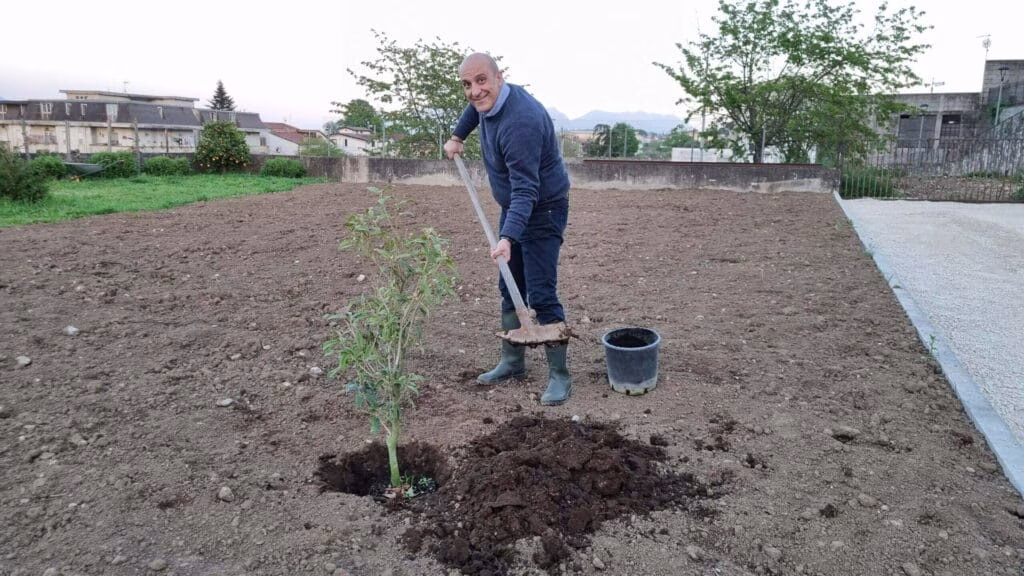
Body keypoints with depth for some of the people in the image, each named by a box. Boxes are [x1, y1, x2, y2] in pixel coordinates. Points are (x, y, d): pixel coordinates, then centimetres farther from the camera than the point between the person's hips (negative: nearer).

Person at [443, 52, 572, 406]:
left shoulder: (520, 122, -31)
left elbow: (526, 189, -36)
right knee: (510, 288, 13)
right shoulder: (488, 100, -2)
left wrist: (508, 238, -44)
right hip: (513, 207, 9)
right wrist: (457, 136, 20)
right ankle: (512, 363, 25)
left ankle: (559, 376, -1)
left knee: (541, 294, -12)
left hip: (543, 210, -9)